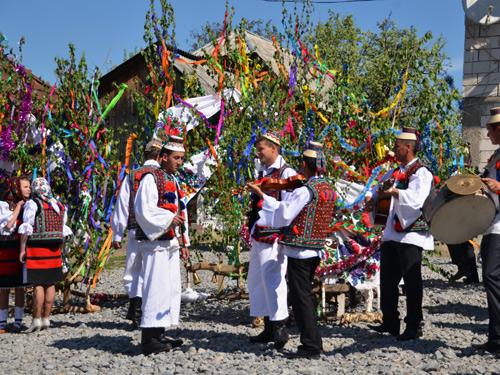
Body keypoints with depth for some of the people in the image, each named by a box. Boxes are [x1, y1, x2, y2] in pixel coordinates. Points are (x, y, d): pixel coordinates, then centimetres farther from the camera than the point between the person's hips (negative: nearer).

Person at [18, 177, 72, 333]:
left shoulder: (32, 204, -6)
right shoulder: (60, 206, 12)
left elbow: (26, 229, -9)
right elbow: (63, 231, 15)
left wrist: (22, 249, -7)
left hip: (36, 249, -5)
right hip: (54, 250, 5)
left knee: (38, 284, -5)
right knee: (50, 284, 8)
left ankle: (36, 320, -5)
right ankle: (46, 319, 12)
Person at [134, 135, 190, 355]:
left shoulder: (173, 181, 20)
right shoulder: (151, 179, -8)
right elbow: (144, 210, -17)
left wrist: (183, 242, 19)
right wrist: (168, 219, -24)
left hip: (171, 244, 10)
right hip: (155, 242, -10)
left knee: (172, 288, 10)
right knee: (157, 288, -12)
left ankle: (159, 335, 17)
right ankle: (149, 339, -9)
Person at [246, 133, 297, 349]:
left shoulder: (286, 173, -9)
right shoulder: (262, 173, 17)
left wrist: (282, 236, -17)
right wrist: (252, 231, 17)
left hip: (273, 236, -9)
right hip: (258, 235, 9)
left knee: (272, 279, -11)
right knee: (256, 280, 12)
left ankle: (279, 327, -1)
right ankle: (269, 328, 20)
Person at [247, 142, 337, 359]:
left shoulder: (306, 190, -17)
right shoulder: (329, 190, 9)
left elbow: (284, 214, -14)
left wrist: (262, 195, -8)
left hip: (299, 250, -9)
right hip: (316, 250, 9)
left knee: (301, 298, -3)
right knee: (305, 296, 16)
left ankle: (311, 345, -2)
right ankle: (313, 343, 19)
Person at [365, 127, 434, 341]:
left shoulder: (421, 173, -9)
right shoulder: (396, 172, 16)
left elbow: (417, 200, -25)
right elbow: (380, 186, 27)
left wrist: (394, 192, -29)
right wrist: (371, 197, 7)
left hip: (411, 235, -8)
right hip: (392, 234, 8)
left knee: (412, 282, -3)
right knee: (387, 280, 12)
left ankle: (414, 327, 5)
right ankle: (390, 322, 22)